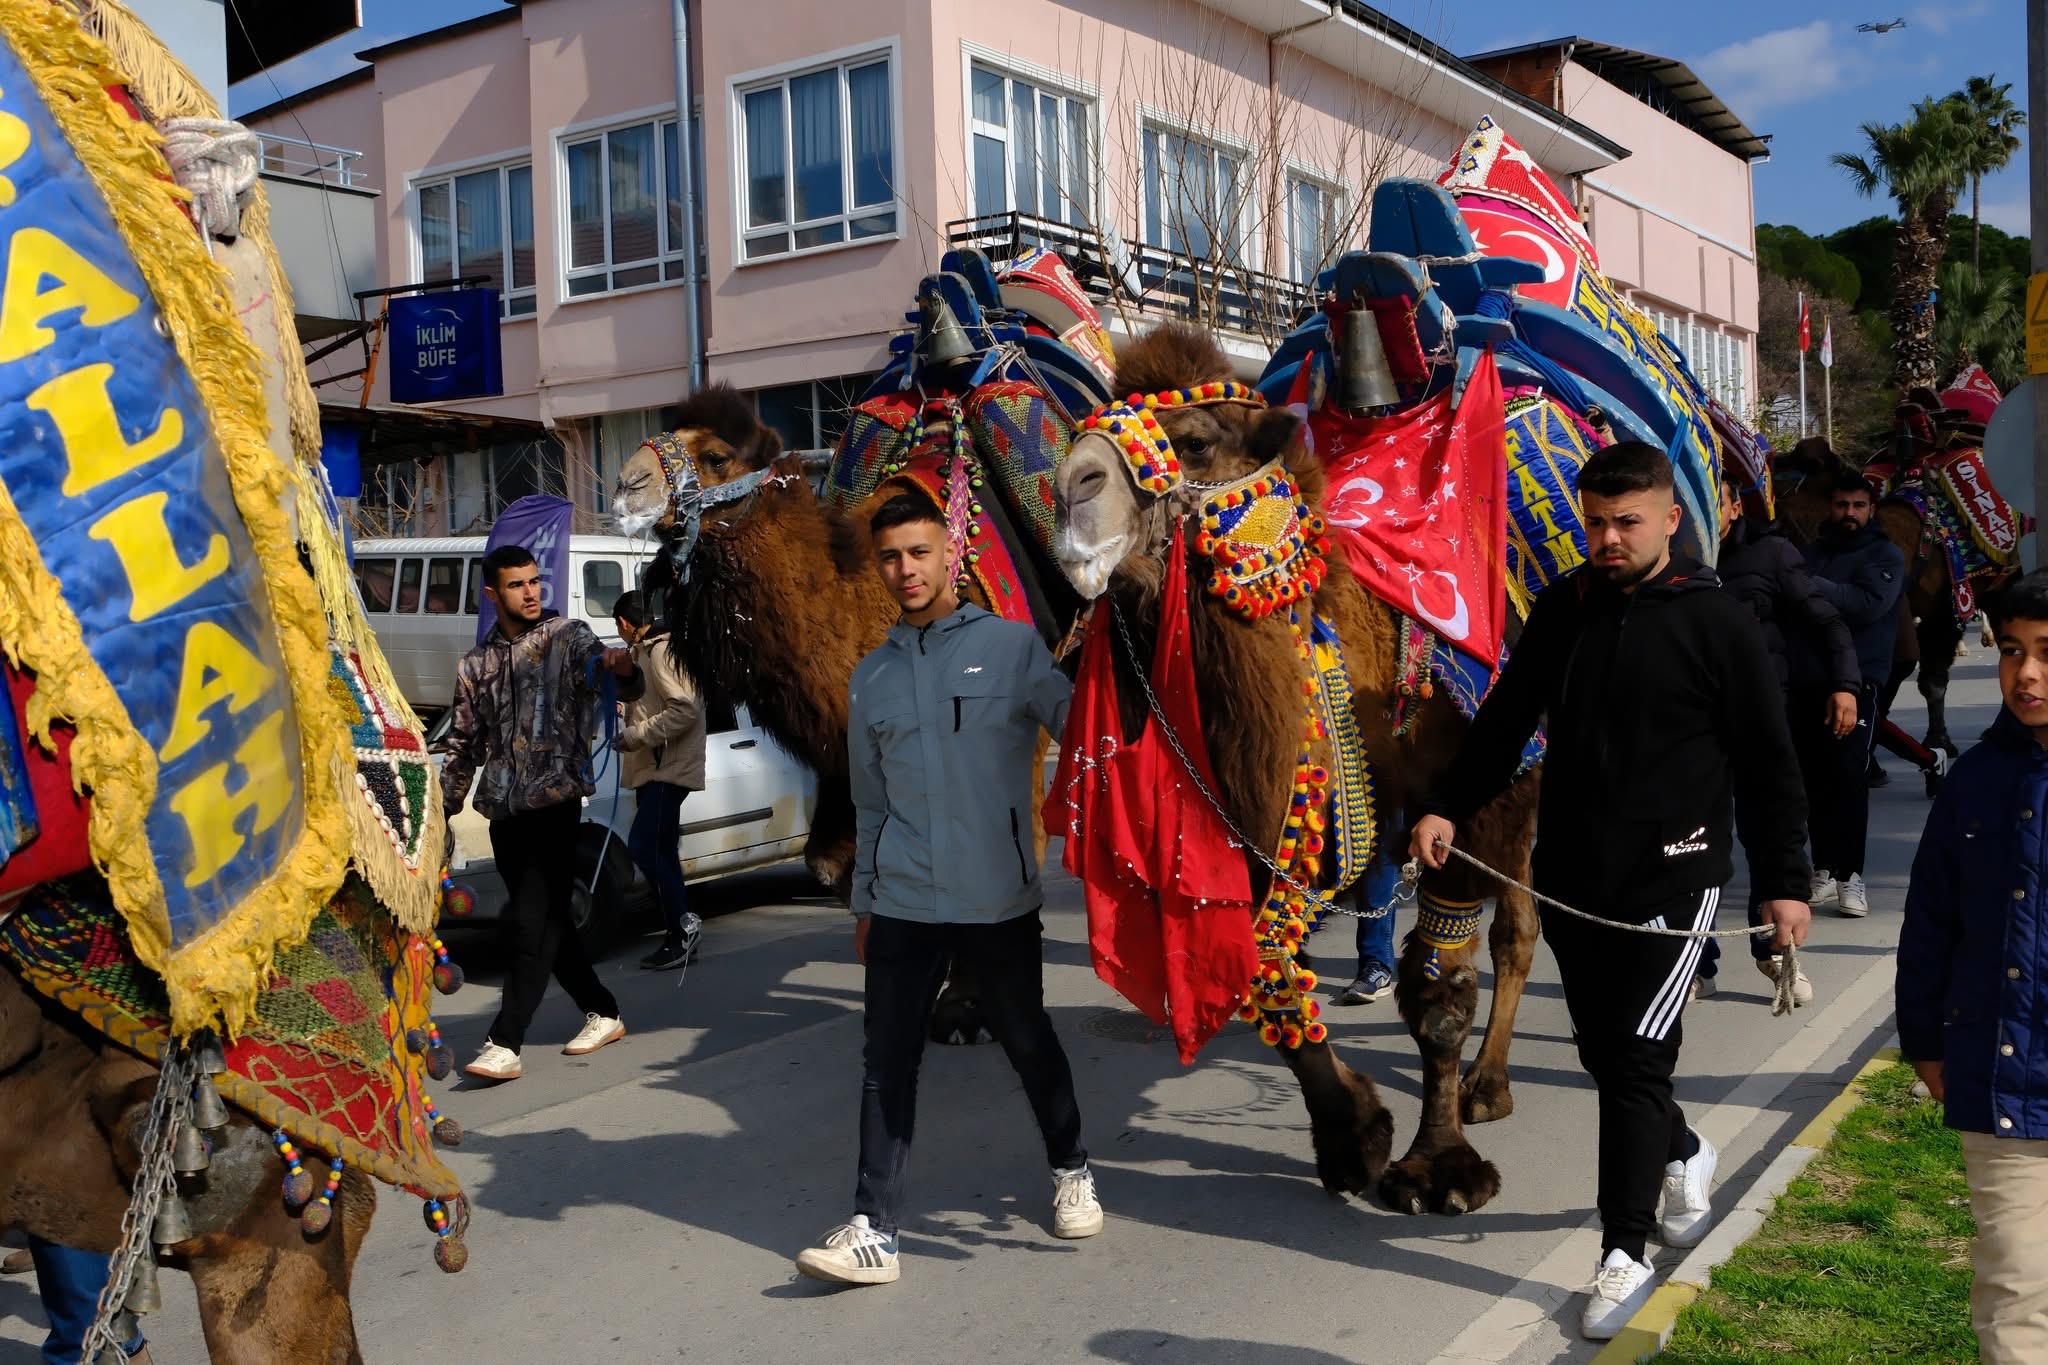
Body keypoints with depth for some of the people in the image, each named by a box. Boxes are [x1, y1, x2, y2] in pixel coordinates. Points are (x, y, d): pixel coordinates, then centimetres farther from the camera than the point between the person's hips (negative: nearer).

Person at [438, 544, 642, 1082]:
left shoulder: (567, 637, 1)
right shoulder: (476, 664, 14)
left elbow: (598, 666, -14)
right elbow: (462, 745, 19)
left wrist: (621, 669, -38)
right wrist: (443, 810, 15)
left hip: (554, 801, -6)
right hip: (504, 810, 6)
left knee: (532, 922, -11)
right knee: (548, 920, 12)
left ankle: (504, 1046, -11)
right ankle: (603, 1013, 27)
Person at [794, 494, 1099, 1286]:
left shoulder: (1011, 647, -3)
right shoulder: (872, 676, 10)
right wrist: (864, 903, 18)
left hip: (998, 899, -3)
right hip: (902, 905, 3)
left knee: (1029, 1043, 12)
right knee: (886, 1063, 1)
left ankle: (1070, 1172, 35)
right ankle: (874, 1227, 7)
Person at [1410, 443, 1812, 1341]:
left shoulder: (1716, 620, -6)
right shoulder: (1562, 608, 6)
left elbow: (1767, 762, -1)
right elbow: (1506, 718, 12)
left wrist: (1783, 880, 0)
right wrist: (1448, 807, 1)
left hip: (1671, 876, -5)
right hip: (1569, 876, 5)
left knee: (1634, 1061, -6)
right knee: (1602, 1051, 15)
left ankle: (1624, 1256, 8)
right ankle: (1683, 1155, 45)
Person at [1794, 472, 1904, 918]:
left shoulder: (1885, 555, 4)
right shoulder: (1811, 552, 17)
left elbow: (1870, 604, -14)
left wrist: (1813, 586, -16)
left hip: (1855, 680, -4)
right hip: (1805, 680, 4)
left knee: (1849, 775, -10)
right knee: (1815, 778, 3)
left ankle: (1850, 875, -4)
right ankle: (1824, 871, 10)